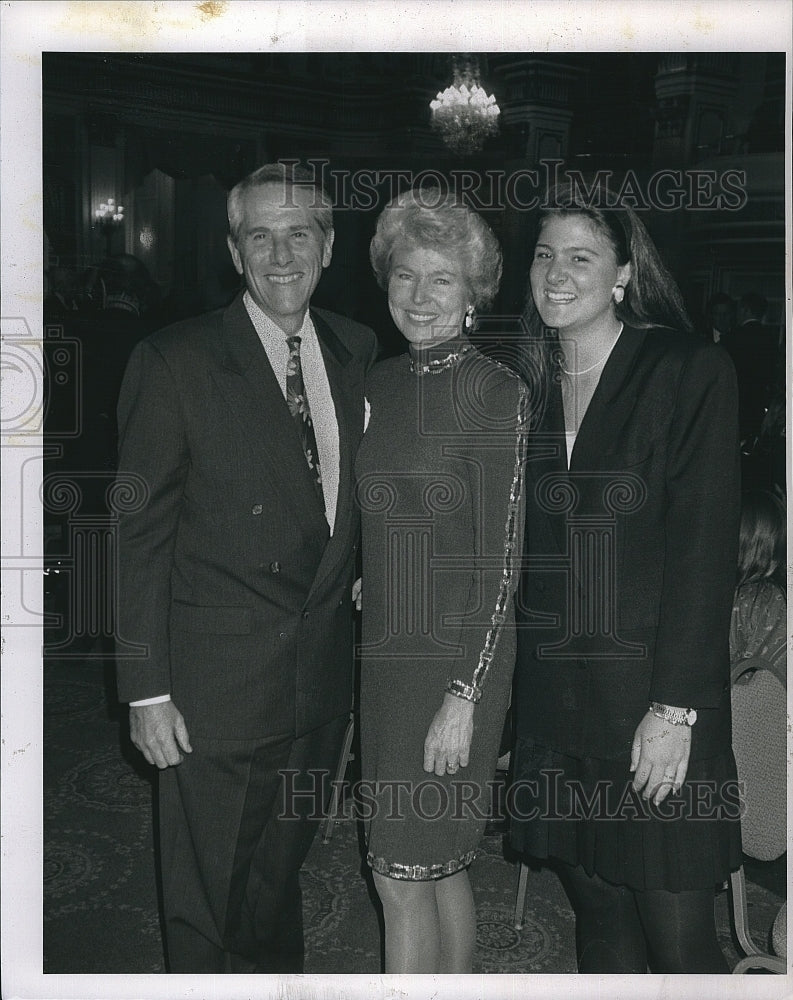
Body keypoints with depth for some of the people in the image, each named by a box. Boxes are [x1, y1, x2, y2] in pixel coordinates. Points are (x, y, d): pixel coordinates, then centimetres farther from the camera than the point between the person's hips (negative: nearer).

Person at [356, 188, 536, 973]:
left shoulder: (494, 392, -10)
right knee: (438, 864, 16)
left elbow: (499, 555, -13)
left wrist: (464, 697, -17)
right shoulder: (382, 384, 9)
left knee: (403, 871, -1)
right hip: (384, 651, 6)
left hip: (456, 655, -6)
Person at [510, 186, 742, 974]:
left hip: (651, 700, -5)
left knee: (677, 940, 0)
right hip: (551, 697, 5)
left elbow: (704, 549, -11)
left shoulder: (690, 374, -6)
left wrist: (675, 707, -15)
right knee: (599, 915, 14)